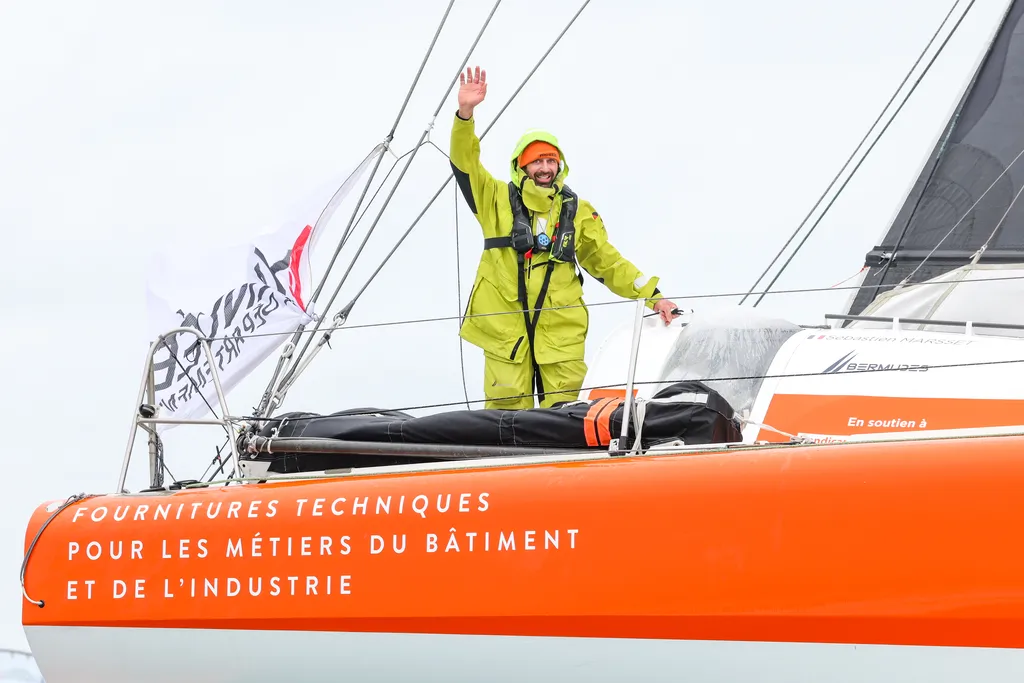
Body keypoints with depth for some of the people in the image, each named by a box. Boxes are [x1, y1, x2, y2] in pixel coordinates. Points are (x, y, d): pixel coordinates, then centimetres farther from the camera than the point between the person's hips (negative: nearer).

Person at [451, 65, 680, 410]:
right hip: (505, 326, -1)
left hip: (561, 329, 1)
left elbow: (608, 263, 15)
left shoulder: (577, 212, 12)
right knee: (506, 408, -3)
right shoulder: (498, 200, 8)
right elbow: (465, 162, -3)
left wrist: (653, 296, 7)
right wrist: (465, 113, -18)